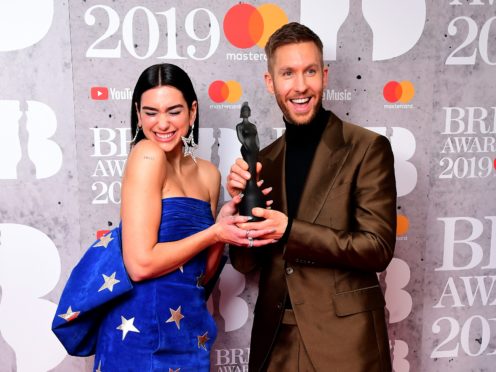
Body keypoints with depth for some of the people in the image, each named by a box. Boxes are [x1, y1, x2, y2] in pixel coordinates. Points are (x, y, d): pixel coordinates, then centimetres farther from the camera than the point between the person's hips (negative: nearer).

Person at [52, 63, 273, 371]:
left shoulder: (208, 173, 4)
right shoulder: (147, 154, -15)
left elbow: (202, 274, 7)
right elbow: (141, 264, -21)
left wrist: (224, 223, -9)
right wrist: (214, 232, -14)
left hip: (190, 329, 7)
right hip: (143, 331, -6)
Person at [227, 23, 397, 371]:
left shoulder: (368, 148, -8)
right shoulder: (265, 159, 4)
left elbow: (378, 247, -13)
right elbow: (245, 262, 4)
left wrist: (289, 231, -20)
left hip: (343, 340, -3)